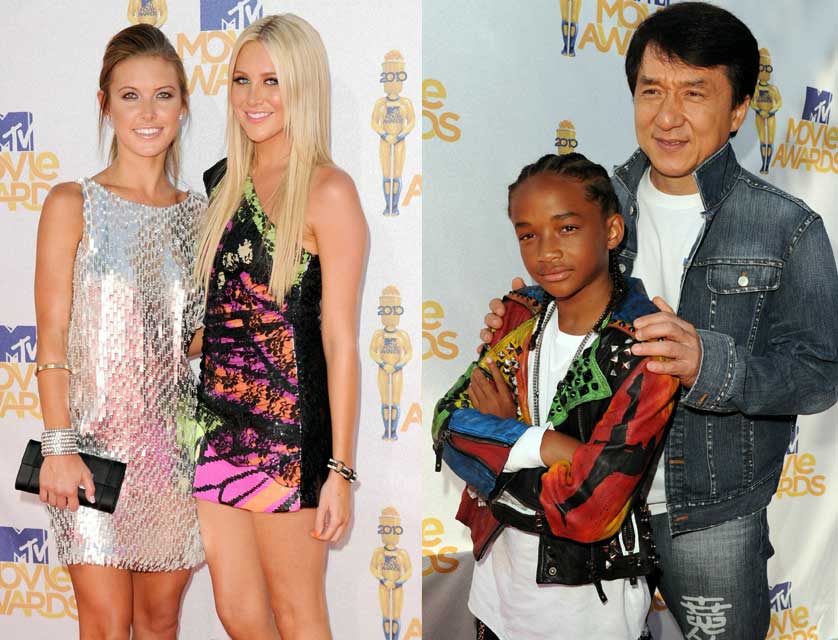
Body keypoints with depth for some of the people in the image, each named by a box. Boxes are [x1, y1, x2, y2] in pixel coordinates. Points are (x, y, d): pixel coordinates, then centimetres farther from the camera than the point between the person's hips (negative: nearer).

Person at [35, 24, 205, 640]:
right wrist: (58, 446, -13)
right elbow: (52, 338, -6)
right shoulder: (73, 204, -2)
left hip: (175, 443, 3)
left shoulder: (199, 214, 9)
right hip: (96, 437, -3)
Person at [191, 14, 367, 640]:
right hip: (218, 418, 6)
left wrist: (341, 469, -15)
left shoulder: (327, 190, -10)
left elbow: (341, 338, -13)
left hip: (289, 423, -6)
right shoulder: (224, 182, 11)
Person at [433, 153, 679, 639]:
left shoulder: (646, 354, -21)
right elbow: (448, 426, -10)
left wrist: (493, 435, -12)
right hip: (498, 583, 5)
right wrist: (545, 445, -25)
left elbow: (590, 511, -25)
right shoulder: (521, 321, -1)